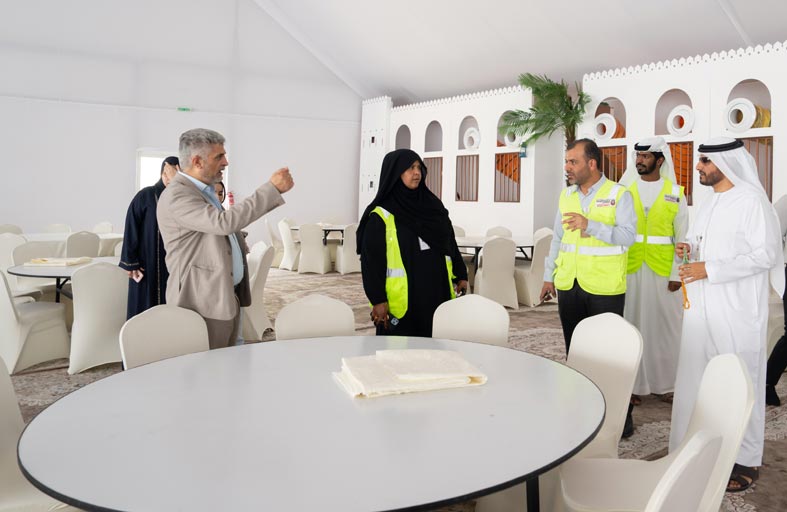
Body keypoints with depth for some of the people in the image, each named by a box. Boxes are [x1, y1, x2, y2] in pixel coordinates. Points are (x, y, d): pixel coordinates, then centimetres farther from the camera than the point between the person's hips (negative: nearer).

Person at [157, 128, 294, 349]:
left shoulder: (205, 190, 14)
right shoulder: (177, 195, -18)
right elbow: (224, 222, -31)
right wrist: (272, 188, -28)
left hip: (227, 297, 10)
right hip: (204, 304, -10)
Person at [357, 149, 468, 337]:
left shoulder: (432, 206, 11)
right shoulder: (381, 217, -7)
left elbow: (450, 243, 17)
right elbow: (371, 261, -9)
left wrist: (460, 275, 13)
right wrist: (378, 300, -14)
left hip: (436, 294, 5)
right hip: (401, 301, -5)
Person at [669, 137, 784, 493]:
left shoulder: (752, 200, -12)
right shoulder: (709, 202, 14)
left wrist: (710, 269, -20)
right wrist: (689, 248, 3)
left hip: (737, 310, -8)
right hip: (702, 306, 8)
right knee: (697, 377, 10)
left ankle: (745, 459, 14)